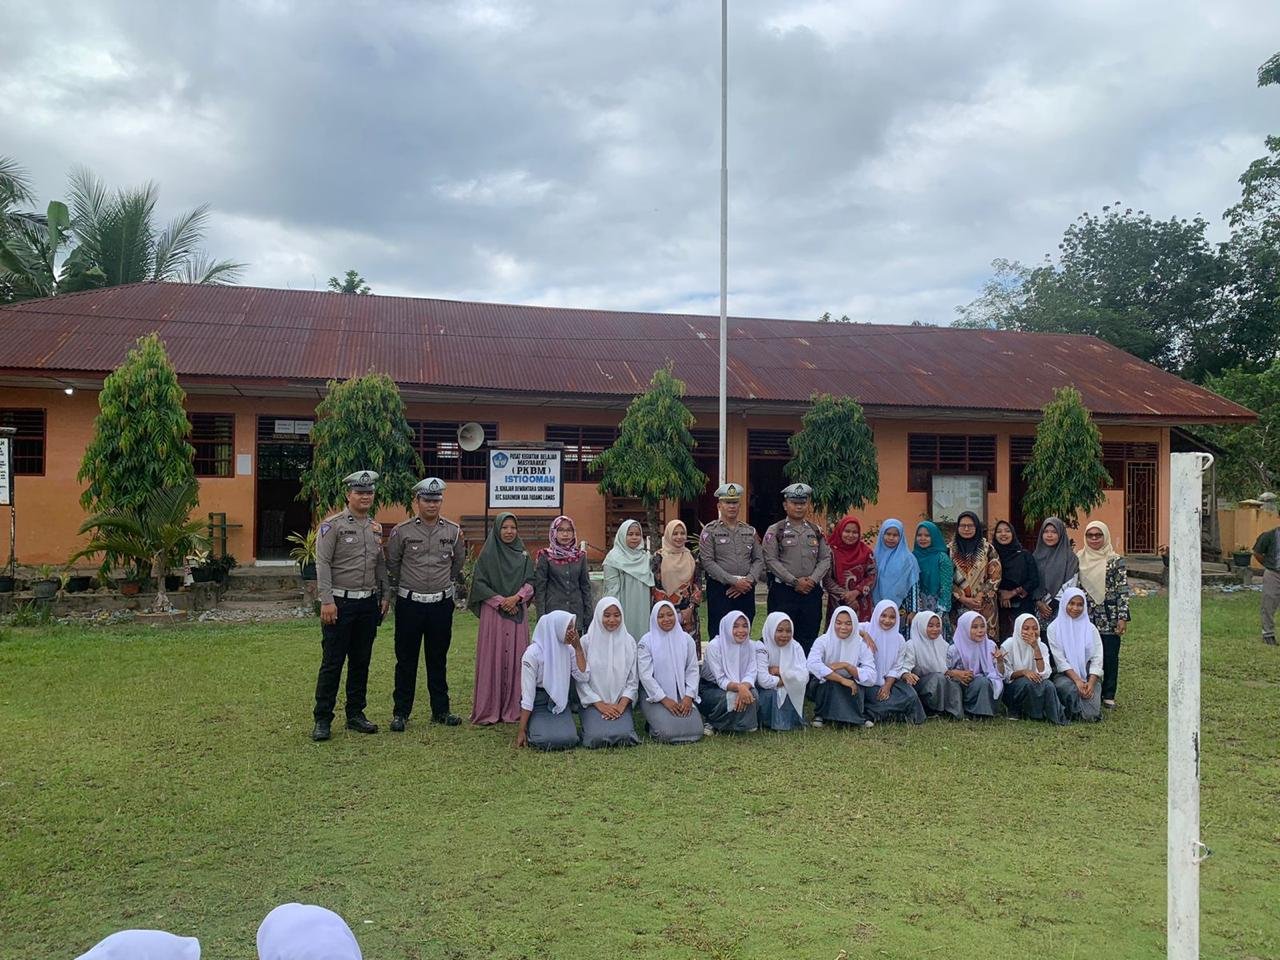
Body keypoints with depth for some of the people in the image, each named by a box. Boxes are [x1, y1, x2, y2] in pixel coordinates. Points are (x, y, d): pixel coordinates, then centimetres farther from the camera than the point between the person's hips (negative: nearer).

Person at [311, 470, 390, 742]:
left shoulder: (376, 528, 12)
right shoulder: (332, 525, -7)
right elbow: (322, 564, -12)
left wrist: (385, 596, 11)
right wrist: (327, 601, -18)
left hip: (369, 604, 6)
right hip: (340, 603, -6)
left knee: (361, 662, 11)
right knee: (332, 662, -1)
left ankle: (355, 714, 21)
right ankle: (322, 720, 7)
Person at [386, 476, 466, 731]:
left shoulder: (453, 531, 2)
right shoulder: (401, 531, -5)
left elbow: (459, 563, 16)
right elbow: (392, 565, 6)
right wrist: (402, 589, 12)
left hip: (442, 604, 2)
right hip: (410, 604, -2)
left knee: (438, 660, 11)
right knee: (406, 660, 5)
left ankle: (440, 710, 20)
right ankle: (401, 712, 14)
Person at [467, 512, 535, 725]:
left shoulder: (523, 555, 11)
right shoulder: (487, 555, 2)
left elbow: (530, 582, 7)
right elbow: (479, 583, -3)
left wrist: (516, 598, -10)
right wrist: (500, 601, -11)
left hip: (518, 612, 3)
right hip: (493, 613, -3)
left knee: (516, 657, 1)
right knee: (492, 658, -3)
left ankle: (514, 708, 7)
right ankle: (489, 710, 2)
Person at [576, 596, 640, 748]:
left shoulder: (628, 641, 4)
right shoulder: (586, 641, -3)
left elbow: (633, 680, 4)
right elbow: (581, 679, -4)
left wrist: (621, 705, -9)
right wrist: (600, 705, -11)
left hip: (621, 703, 1)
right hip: (593, 703, -1)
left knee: (624, 736, -25)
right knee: (598, 738, -26)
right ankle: (590, 724, 7)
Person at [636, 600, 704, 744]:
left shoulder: (686, 639, 7)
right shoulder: (646, 642, -5)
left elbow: (692, 670, 6)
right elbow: (645, 675, -9)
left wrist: (688, 697, -8)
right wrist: (665, 699, -14)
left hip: (682, 695, 4)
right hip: (655, 697, -4)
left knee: (695, 730, -15)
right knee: (668, 732, -25)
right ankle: (652, 723, 9)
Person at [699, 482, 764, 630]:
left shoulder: (750, 531, 13)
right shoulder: (710, 531, -1)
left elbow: (759, 559, 10)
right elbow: (707, 562, -10)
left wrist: (749, 580, -8)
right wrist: (734, 581, -15)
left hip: (746, 590, 4)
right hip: (720, 589, -4)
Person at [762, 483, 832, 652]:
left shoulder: (816, 531, 12)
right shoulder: (775, 531, -1)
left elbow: (825, 559, 9)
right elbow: (771, 560, -9)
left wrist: (812, 580, -7)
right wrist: (795, 582, -13)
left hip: (811, 592, 4)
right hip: (783, 592, -3)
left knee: (809, 638, 7)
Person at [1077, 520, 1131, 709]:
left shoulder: (1116, 561, -1)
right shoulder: (1078, 559, 6)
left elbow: (1123, 591, -4)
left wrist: (1123, 618, -9)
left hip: (1109, 618, -2)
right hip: (1085, 617, 2)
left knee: (1110, 656, 2)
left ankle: (1108, 695, 13)